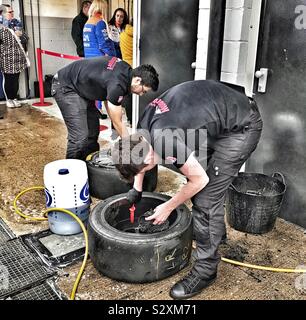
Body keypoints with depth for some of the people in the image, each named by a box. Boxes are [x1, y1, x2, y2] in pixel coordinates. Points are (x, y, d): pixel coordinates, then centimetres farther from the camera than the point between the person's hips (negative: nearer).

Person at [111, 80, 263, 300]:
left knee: (206, 198, -8)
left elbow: (200, 180, -16)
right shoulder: (144, 124, -3)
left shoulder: (166, 142, -29)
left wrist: (168, 207, -3)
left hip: (242, 126, -9)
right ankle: (216, 231, 43)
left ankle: (205, 270, 6)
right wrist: (136, 190, 23)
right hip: (227, 109, 10)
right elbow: (138, 154, 19)